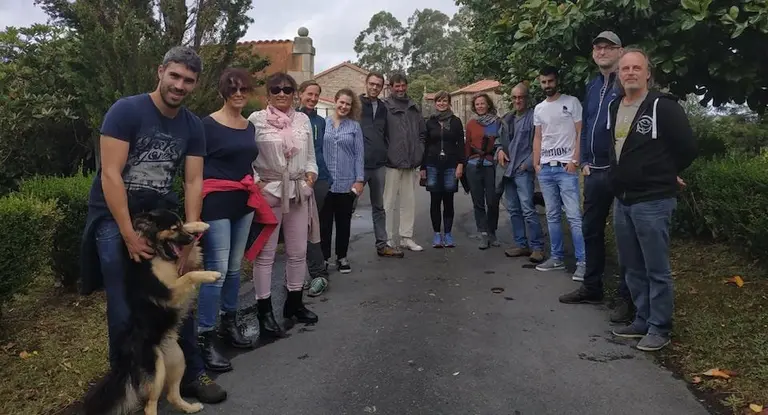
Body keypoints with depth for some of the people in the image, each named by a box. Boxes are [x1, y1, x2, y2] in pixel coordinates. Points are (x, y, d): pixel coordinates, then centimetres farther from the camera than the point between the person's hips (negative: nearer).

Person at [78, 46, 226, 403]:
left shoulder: (193, 126, 3)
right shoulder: (126, 110, -13)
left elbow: (194, 182, 0)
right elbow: (110, 175, -17)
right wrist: (129, 235, -20)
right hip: (115, 216, -4)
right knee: (125, 311, -6)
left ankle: (192, 375, 18)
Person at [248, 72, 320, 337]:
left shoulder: (303, 120, 10)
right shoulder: (256, 119, -3)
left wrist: (311, 173, -1)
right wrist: (255, 182, -14)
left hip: (299, 193, 4)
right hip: (267, 192, -4)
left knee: (298, 252, 11)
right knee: (266, 253, 2)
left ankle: (294, 302, 29)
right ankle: (264, 310, 13)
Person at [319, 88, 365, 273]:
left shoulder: (355, 126, 3)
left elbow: (358, 154, 2)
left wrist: (359, 179, -5)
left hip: (347, 182, 0)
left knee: (343, 221, 10)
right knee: (324, 221, 4)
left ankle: (342, 257, 23)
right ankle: (324, 257, 16)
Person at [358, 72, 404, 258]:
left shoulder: (383, 107, 14)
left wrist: (386, 152, 8)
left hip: (379, 164, 6)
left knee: (379, 206, 13)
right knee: (350, 204, 0)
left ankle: (382, 244, 21)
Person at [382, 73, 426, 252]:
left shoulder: (414, 108, 14)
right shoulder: (385, 107, -3)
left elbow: (422, 133, 19)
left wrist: (418, 153, 8)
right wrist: (385, 155, -11)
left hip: (411, 163, 6)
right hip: (392, 163, -5)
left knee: (409, 201, 10)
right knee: (389, 202, 0)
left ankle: (406, 237, 20)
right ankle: (388, 239, 8)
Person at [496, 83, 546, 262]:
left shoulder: (533, 116, -7)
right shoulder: (507, 118, 16)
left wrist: (528, 164, -13)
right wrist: (500, 149, 3)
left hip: (523, 170, -7)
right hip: (508, 169, 8)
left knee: (528, 209, -12)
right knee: (513, 210, 11)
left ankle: (537, 247, -5)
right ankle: (521, 244, 20)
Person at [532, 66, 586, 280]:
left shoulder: (571, 102, 0)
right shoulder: (539, 109, 15)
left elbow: (581, 133, -4)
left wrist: (575, 161, -12)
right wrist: (536, 164, 9)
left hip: (566, 167, -6)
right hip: (545, 168, 6)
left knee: (574, 216, -9)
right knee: (552, 216, 10)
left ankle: (582, 262, -6)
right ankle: (556, 257, 18)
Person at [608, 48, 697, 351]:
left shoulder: (663, 106, -10)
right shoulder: (614, 108, 11)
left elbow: (688, 148, -6)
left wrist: (663, 176, 5)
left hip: (653, 201, -7)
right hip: (622, 201, 7)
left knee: (656, 270, 0)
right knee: (633, 268, 14)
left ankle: (659, 329, 13)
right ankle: (643, 321, 27)